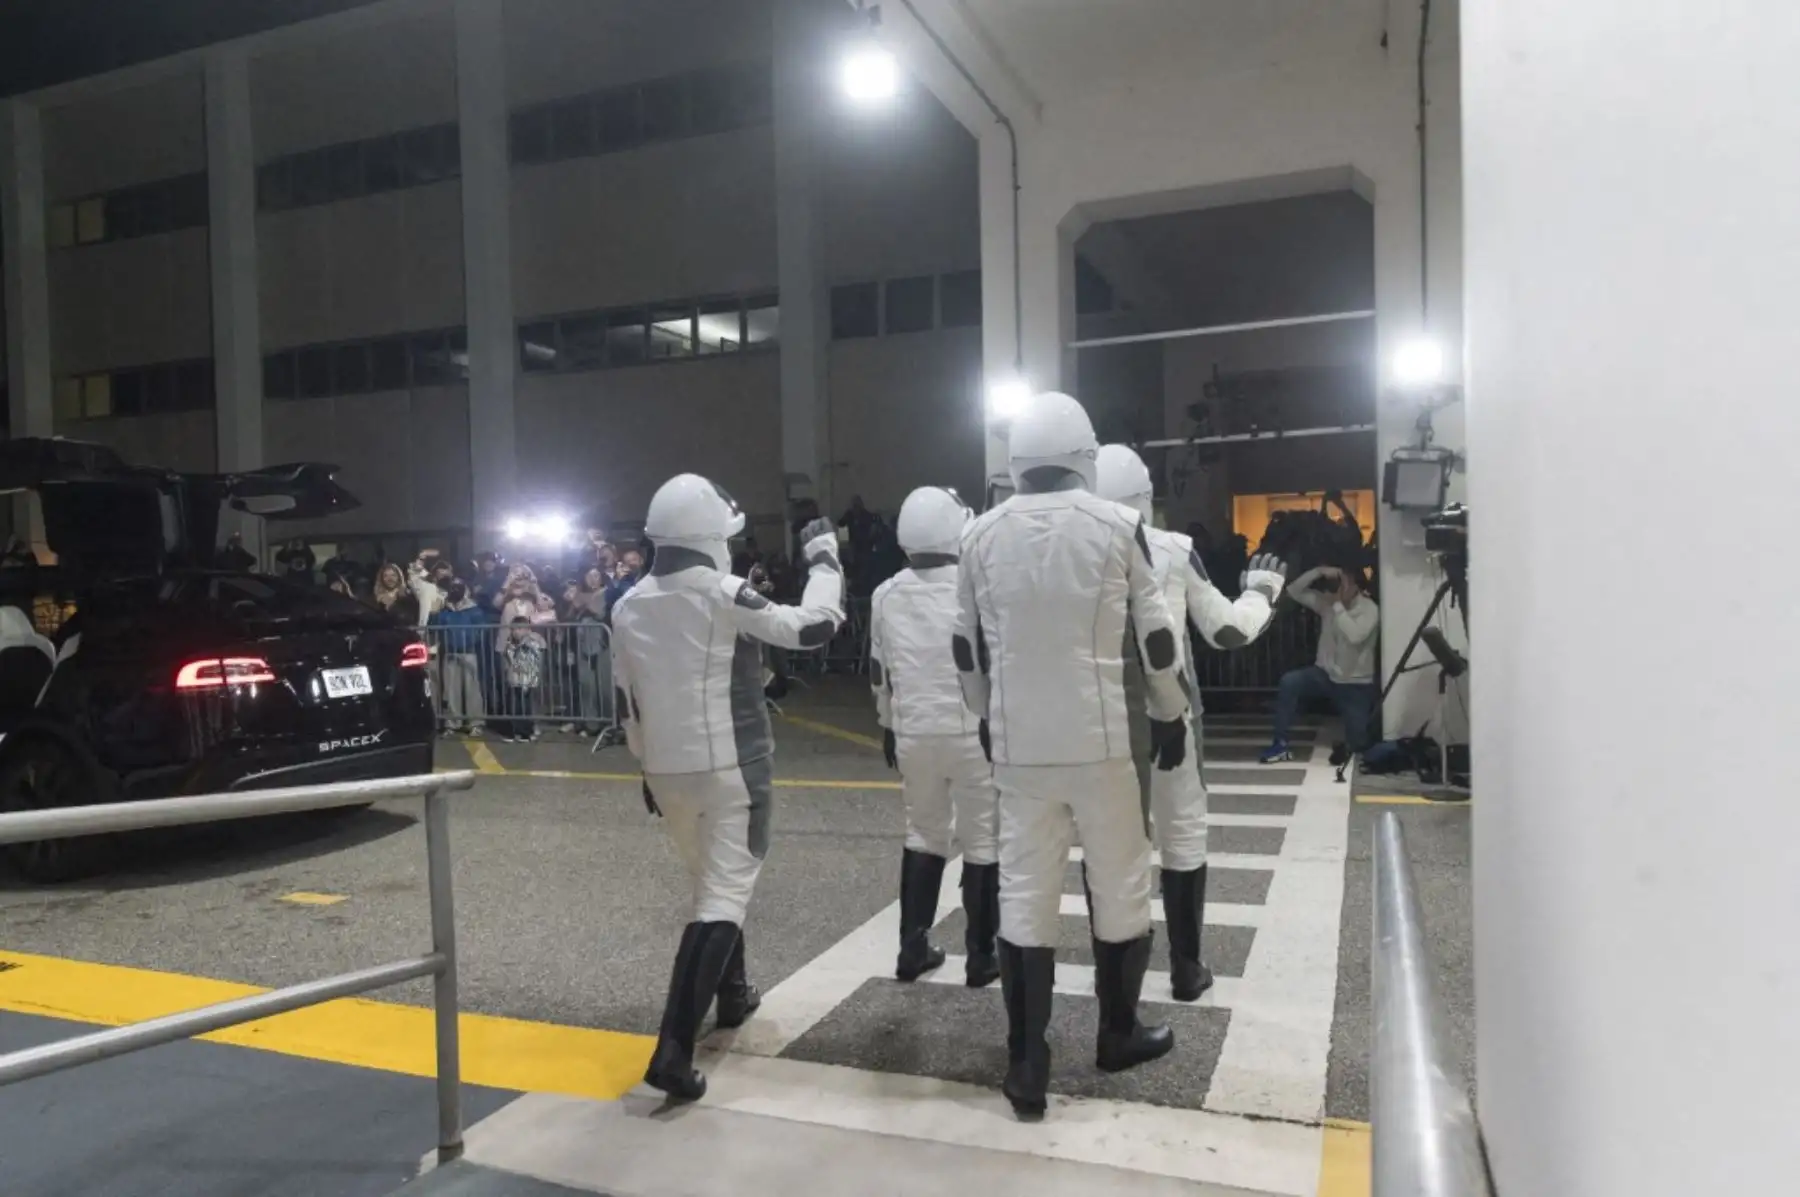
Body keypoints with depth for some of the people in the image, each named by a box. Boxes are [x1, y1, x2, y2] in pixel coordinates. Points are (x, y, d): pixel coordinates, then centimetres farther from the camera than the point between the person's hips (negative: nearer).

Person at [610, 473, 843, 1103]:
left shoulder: (628, 607, 4)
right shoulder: (724, 594, -14)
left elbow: (628, 702, 10)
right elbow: (813, 626, -13)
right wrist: (824, 556, 1)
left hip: (668, 771, 7)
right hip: (730, 767, -6)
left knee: (712, 881, 25)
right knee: (723, 895, -4)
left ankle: (733, 993, 41)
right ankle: (674, 1048, -11)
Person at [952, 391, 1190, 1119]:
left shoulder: (982, 536, 1)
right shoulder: (1116, 525, -5)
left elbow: (966, 646, 8)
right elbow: (1155, 636, 0)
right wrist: (1171, 715, 14)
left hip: (1019, 743, 2)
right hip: (1101, 738, -2)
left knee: (1024, 892, 7)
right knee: (1119, 883, 15)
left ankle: (1026, 1065, 11)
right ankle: (1118, 1034, 31)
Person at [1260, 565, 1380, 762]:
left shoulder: (1369, 609, -16)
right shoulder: (1325, 601, -3)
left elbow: (1354, 636, -35)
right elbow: (1293, 591, -12)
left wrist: (1337, 605, -31)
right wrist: (1318, 571, -23)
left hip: (1355, 684, -3)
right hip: (1325, 674, 3)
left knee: (1358, 744, -6)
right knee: (1289, 682, -29)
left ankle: (1368, 723, 34)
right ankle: (1281, 744, -21)